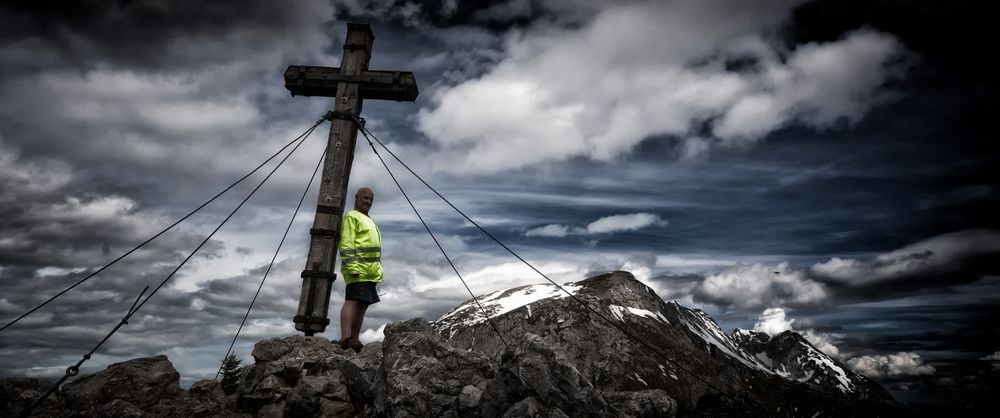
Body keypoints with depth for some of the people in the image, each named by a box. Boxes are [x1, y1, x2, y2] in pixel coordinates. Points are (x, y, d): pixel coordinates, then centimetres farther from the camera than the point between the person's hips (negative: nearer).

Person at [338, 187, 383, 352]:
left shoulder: (369, 221, 28)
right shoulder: (351, 217, -1)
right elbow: (346, 244, -12)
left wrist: (377, 271, 22)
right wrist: (352, 267, -23)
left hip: (369, 271, 9)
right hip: (358, 268, -9)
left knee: (363, 304, 4)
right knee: (353, 300, -18)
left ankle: (354, 340, 4)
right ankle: (346, 338, -25)